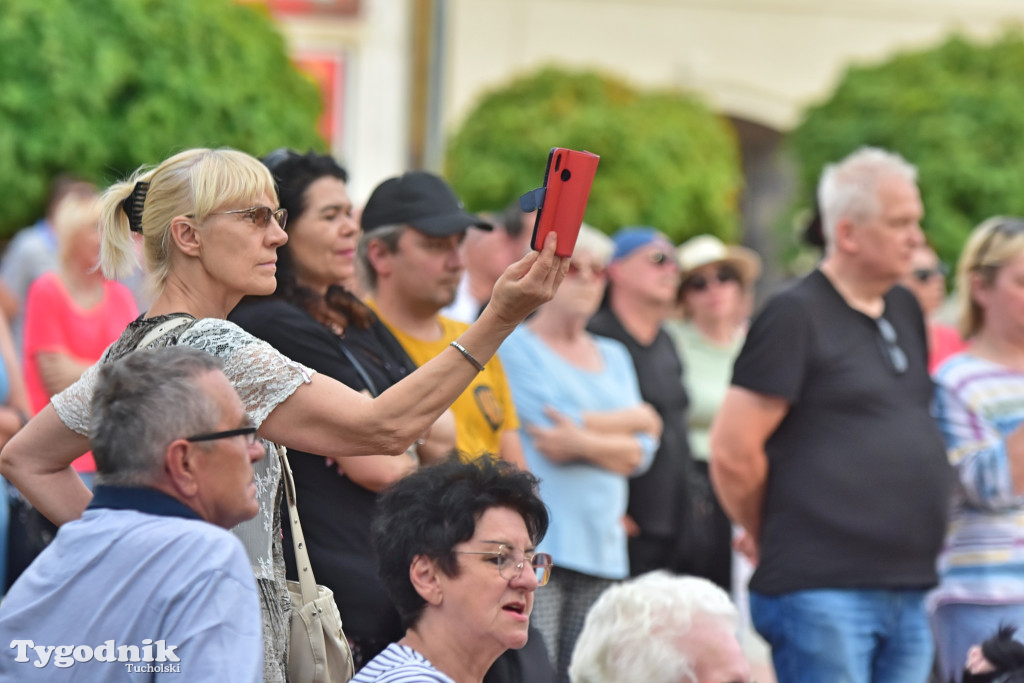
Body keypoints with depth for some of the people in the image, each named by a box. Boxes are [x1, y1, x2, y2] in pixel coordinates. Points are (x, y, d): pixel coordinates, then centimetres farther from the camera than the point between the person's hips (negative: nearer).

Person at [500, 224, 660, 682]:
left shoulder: (614, 357, 22)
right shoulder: (513, 346, 3)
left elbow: (639, 454, 10)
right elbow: (552, 421, -11)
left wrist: (585, 443, -12)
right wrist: (635, 419, 6)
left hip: (602, 551, 6)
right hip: (535, 542, -5)